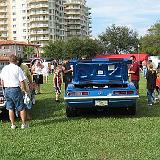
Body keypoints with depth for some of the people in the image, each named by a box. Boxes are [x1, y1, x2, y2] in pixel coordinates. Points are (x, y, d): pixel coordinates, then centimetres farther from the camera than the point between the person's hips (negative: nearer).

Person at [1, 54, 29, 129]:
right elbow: (22, 82, -12)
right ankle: (24, 124, 11)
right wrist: (25, 90, -3)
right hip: (15, 89, -5)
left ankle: (13, 124, 17)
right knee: (21, 108, 6)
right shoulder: (17, 68, -9)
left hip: (6, 90, 6)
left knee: (10, 109, 12)